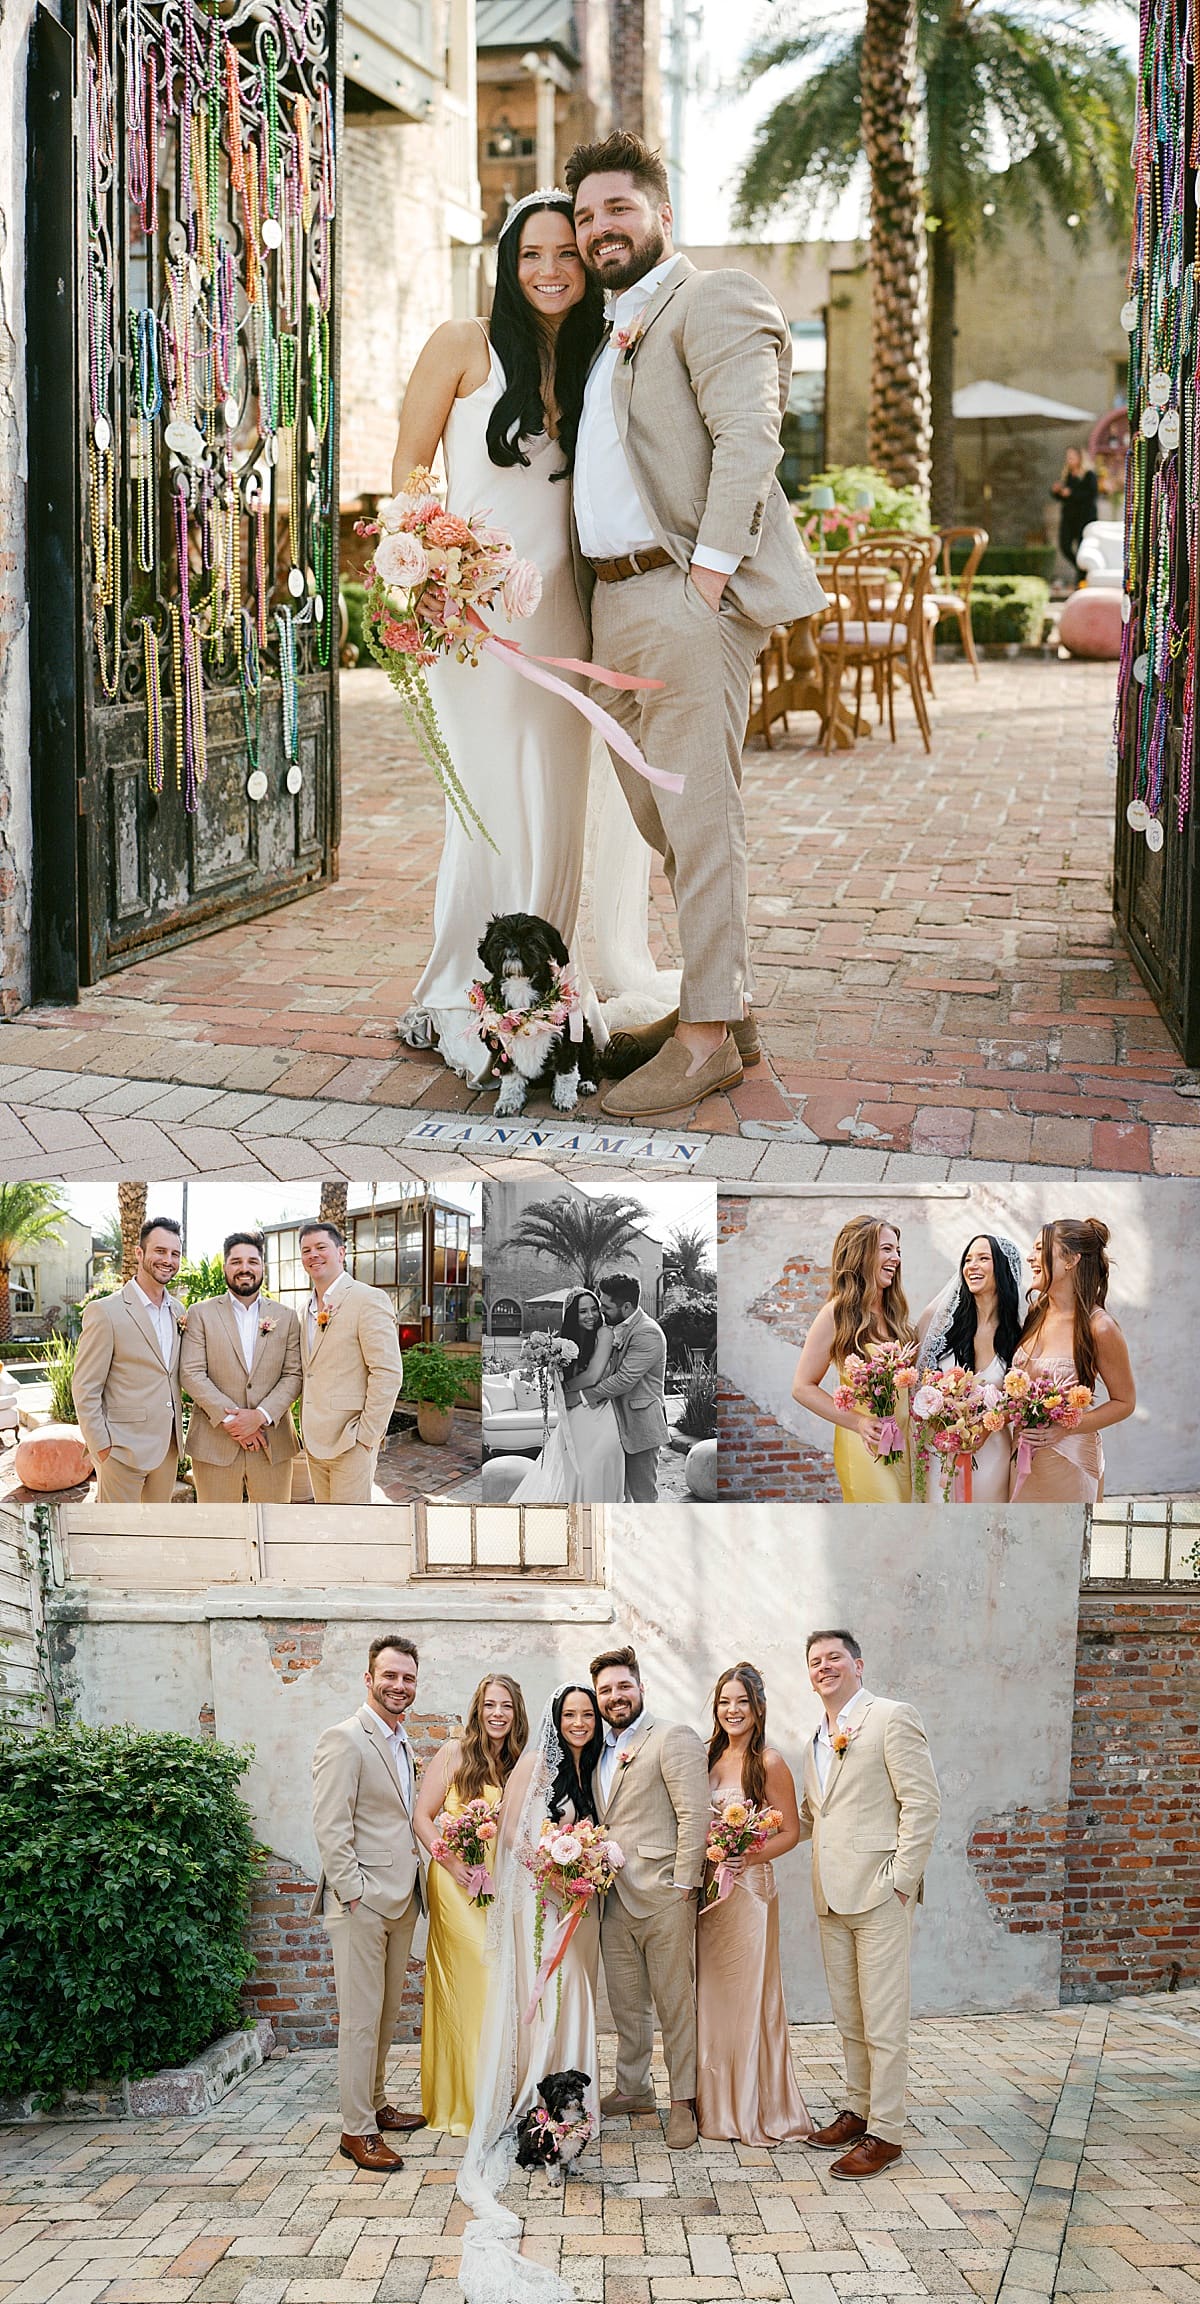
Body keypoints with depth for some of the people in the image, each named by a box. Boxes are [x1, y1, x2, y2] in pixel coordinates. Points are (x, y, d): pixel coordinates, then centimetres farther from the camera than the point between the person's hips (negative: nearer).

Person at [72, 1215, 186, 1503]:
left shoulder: (179, 1311, 10)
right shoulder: (105, 1312, -11)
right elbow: (85, 1389, -10)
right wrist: (102, 1448, -13)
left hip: (168, 1446, 7)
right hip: (123, 1448, -7)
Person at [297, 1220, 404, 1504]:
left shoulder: (369, 1300, -10)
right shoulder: (309, 1309, 17)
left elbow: (388, 1373, -15)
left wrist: (367, 1436, -17)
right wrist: (306, 1431, 14)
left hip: (350, 1443, -8)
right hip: (315, 1442, 8)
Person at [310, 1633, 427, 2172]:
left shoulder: (402, 1743, 15)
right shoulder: (345, 1740, -12)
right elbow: (331, 1827, -16)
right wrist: (353, 1894, -18)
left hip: (401, 1900, 9)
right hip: (362, 1903, -9)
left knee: (387, 2012, 16)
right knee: (361, 2018, -5)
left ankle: (376, 2105, 27)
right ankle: (357, 2130, -1)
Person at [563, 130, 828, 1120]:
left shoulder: (715, 303, -3)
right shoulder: (613, 334, 25)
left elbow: (748, 436, -15)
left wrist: (707, 576, -21)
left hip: (684, 598, -10)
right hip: (616, 602, 10)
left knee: (698, 813, -8)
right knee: (657, 810, 14)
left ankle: (708, 1036, -5)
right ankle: (718, 1003, 23)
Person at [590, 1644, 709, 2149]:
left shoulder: (672, 1738, -7)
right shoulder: (600, 1749, 17)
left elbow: (694, 1814, -13)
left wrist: (683, 1884, -15)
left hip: (662, 1897, -7)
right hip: (613, 1897, 7)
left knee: (675, 2002, -2)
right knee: (625, 2002, 14)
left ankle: (684, 2101, 4)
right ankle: (633, 2088, 26)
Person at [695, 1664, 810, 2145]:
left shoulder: (769, 1763, -7)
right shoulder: (712, 1759, 11)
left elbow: (791, 1832, -7)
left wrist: (749, 1857, -20)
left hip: (750, 1887, -6)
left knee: (750, 1996, -2)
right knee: (712, 1997, 8)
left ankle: (760, 2111, 7)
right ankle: (718, 2106, 17)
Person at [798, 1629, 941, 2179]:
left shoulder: (892, 1718, -7)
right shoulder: (817, 1740, 19)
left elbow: (923, 1803, -12)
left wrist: (901, 1878, -15)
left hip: (879, 1891, -8)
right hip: (832, 1897, 8)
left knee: (883, 2019, -5)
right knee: (849, 2015, 14)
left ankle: (885, 2132, -1)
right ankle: (857, 2110, 24)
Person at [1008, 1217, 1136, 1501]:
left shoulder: (1099, 1328, -14)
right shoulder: (1036, 1315, 4)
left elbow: (1124, 1402, -6)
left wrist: (1064, 1429, -18)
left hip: (1069, 1459, -5)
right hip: (1025, 1458, 5)